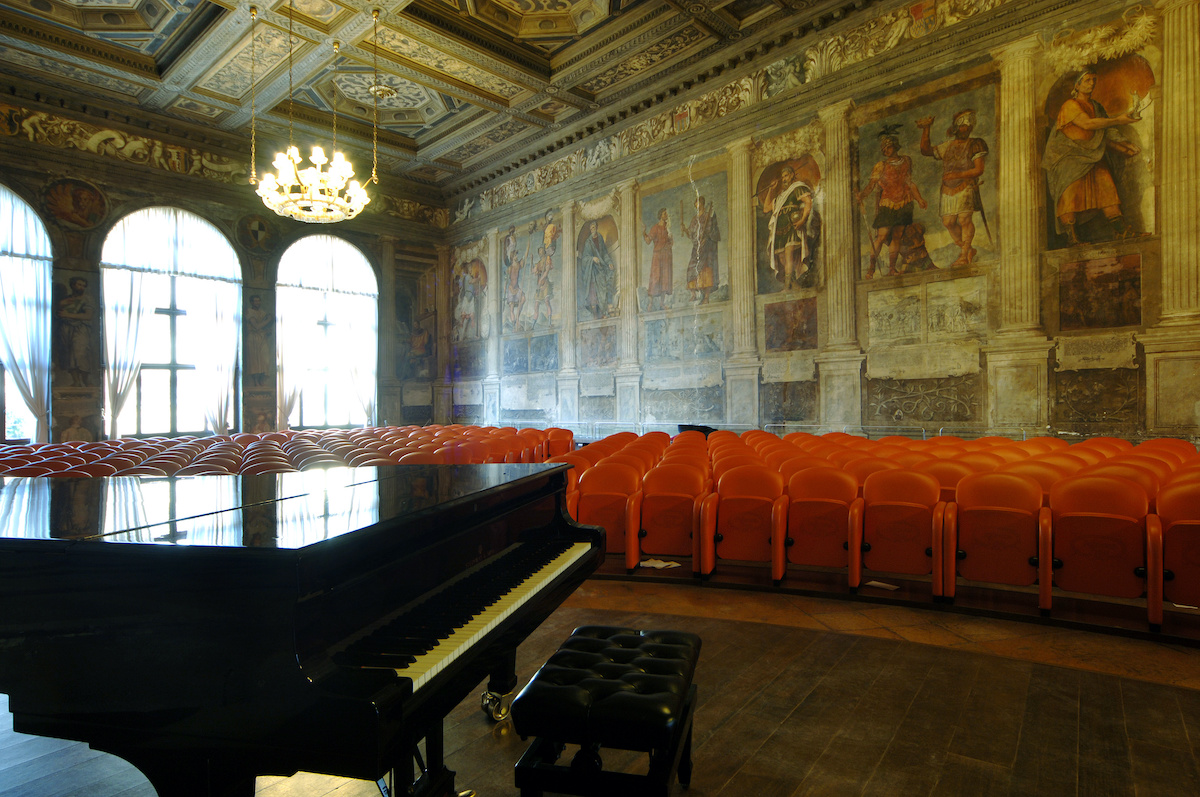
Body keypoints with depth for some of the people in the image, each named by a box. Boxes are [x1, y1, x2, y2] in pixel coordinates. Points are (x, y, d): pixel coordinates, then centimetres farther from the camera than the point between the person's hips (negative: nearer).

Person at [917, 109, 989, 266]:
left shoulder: (975, 144, 4)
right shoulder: (948, 146, 19)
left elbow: (978, 170, -5)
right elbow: (926, 150, 15)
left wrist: (958, 175, -16)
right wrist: (926, 129, 7)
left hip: (966, 187, -5)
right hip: (948, 189, 5)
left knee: (964, 219, -14)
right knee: (948, 222, 1)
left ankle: (964, 255, -9)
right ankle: (968, 250, 17)